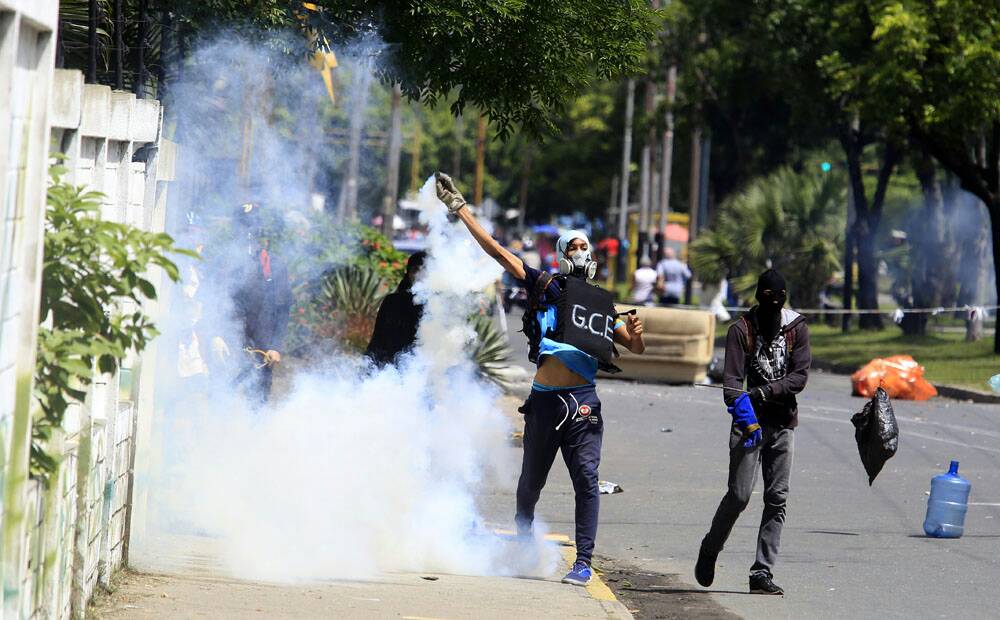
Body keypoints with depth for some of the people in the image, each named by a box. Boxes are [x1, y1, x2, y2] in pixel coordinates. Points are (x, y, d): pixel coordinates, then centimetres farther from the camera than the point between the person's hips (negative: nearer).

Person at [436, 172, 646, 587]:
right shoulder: (544, 286, 10)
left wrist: (634, 333, -3)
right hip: (544, 399, 0)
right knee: (530, 483, 10)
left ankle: (583, 563, -8)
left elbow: (635, 348, 22)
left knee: (586, 480, -10)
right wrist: (459, 208, 4)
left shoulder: (601, 305, 17)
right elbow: (495, 250, 7)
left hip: (583, 402, 0)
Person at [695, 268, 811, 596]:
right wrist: (747, 417, -25)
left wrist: (766, 391, -16)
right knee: (739, 495, -9)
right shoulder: (741, 330, -2)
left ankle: (762, 572, 2)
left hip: (783, 423, 3)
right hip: (750, 422, -3)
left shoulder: (797, 328, 6)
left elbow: (800, 376, -1)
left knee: (777, 499, -1)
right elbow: (732, 381, -10)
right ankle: (709, 550, 17)